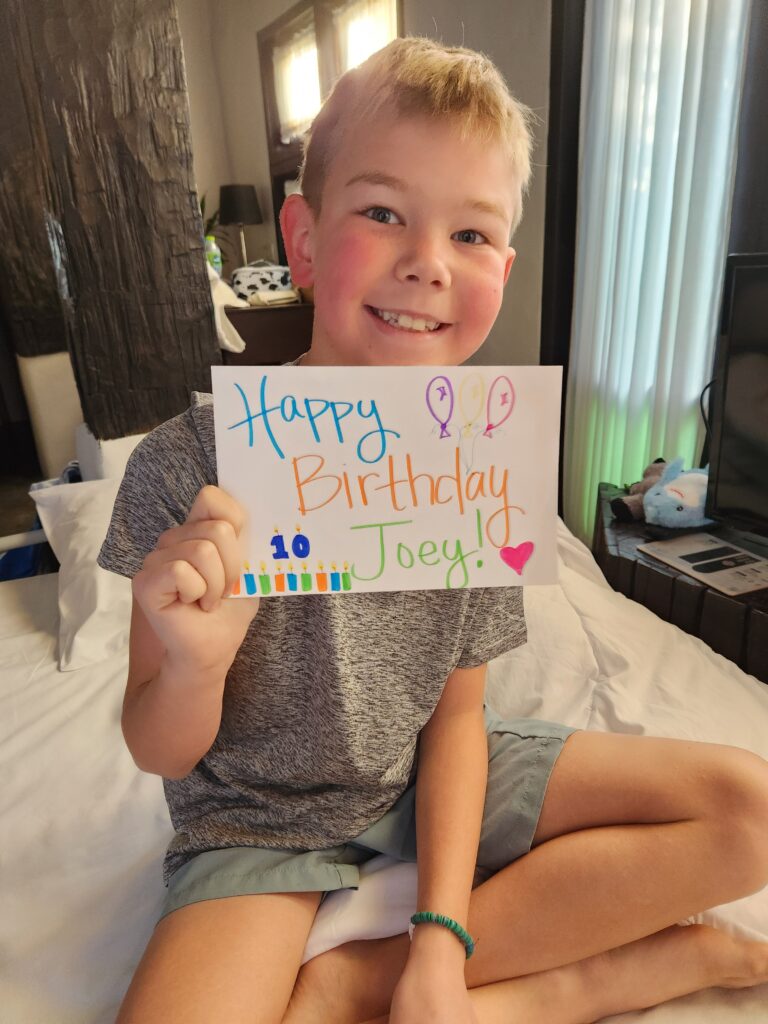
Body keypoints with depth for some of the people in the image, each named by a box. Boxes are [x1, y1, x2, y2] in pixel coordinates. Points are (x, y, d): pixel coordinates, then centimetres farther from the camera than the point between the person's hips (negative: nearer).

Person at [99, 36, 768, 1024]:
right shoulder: (192, 463, -20)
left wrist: (441, 936, -13)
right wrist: (194, 665, -34)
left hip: (433, 779, 4)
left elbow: (455, 710, -4)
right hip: (262, 814, -2)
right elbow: (162, 755, -10)